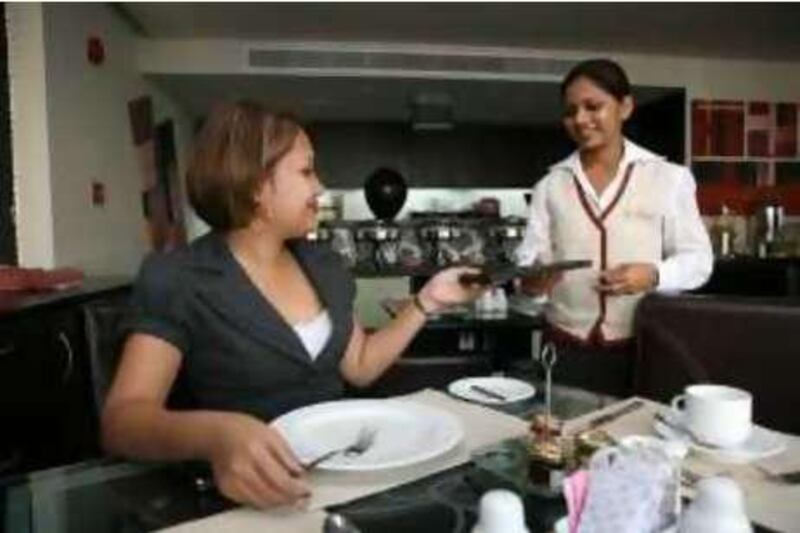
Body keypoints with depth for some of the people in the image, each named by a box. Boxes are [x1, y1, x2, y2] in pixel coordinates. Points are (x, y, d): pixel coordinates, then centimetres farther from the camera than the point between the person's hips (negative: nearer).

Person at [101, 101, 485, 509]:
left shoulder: (324, 266, 7)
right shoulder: (176, 279, -12)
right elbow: (121, 421, -19)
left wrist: (426, 301, 3)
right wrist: (214, 434, -39)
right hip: (255, 493, -3)